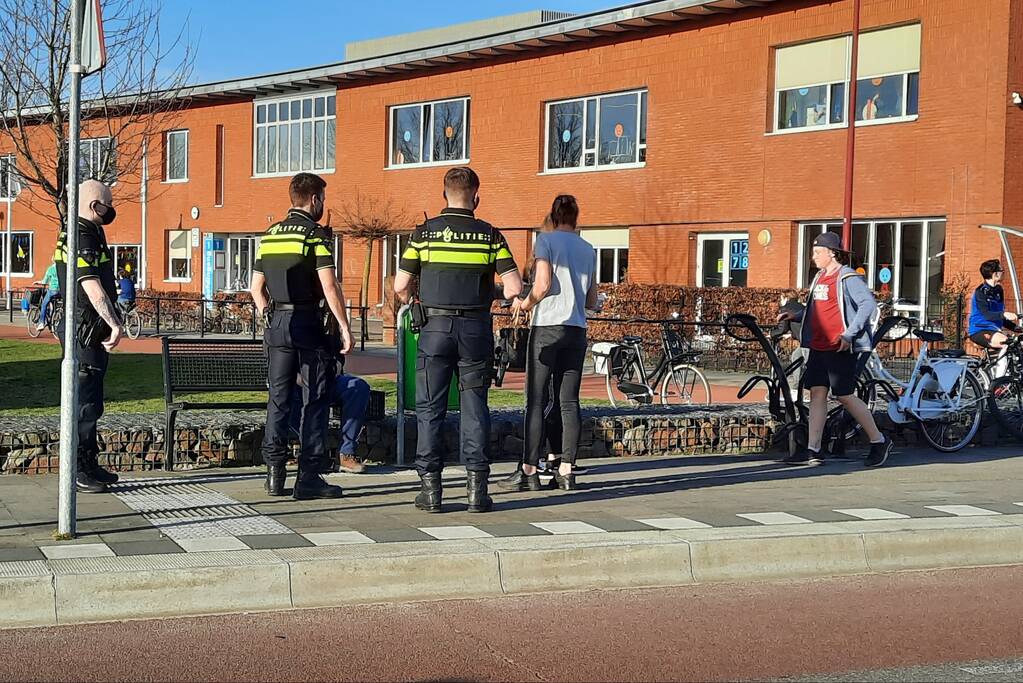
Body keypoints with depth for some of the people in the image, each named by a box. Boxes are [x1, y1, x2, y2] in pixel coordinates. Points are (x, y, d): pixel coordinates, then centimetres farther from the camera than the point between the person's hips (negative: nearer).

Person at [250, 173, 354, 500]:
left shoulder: (270, 234, 12)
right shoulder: (316, 234, -8)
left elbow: (256, 286, 15)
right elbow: (329, 286, -16)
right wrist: (344, 327, -12)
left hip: (277, 324, 6)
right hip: (309, 323, -6)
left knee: (278, 397, 10)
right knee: (315, 399, 0)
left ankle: (275, 472, 9)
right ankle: (309, 476, -1)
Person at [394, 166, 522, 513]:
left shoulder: (425, 232, -1)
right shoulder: (489, 234, -1)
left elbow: (400, 286, -1)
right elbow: (514, 287, -5)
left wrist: (411, 303, 20)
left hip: (435, 328, 0)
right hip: (476, 329, 0)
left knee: (430, 409, 6)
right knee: (474, 408, 6)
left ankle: (431, 488, 5)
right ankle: (476, 488, 4)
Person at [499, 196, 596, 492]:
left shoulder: (546, 240, -1)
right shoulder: (588, 249, 15)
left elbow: (543, 285, -13)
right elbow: (592, 301, 17)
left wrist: (524, 304, 4)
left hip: (547, 326, -5)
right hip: (577, 330, 5)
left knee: (536, 401, -3)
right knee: (569, 402, 5)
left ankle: (529, 471, -3)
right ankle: (566, 470, 4)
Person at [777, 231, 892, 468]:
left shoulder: (848, 278, -10)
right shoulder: (820, 277, 18)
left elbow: (869, 303, -19)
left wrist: (849, 334, -24)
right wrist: (795, 315, 11)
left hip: (840, 348, -9)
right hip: (818, 346, 9)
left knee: (845, 396, -5)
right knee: (817, 393, 3)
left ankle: (879, 441, 11)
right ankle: (813, 451, 4)